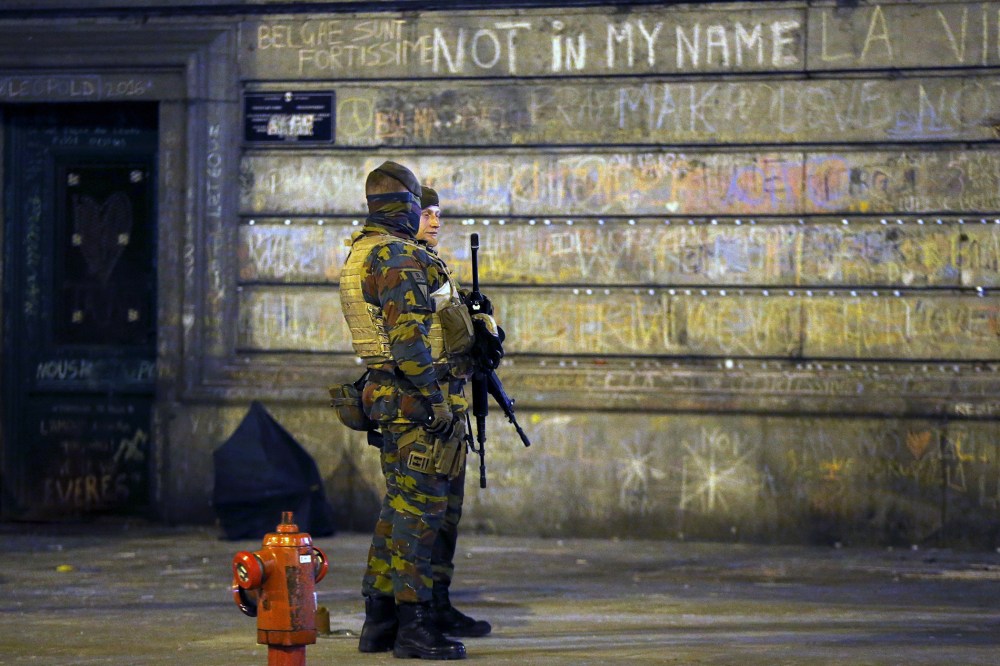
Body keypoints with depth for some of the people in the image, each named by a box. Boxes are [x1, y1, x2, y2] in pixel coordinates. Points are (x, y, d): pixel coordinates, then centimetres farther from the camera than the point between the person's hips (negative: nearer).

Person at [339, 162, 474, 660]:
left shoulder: (359, 254, 15)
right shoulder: (399, 256, -16)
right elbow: (408, 336, -22)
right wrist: (436, 400, -20)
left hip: (390, 396, 10)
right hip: (418, 396, -10)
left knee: (399, 504, 14)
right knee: (420, 507, -8)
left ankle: (380, 620, 17)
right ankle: (414, 624, -7)